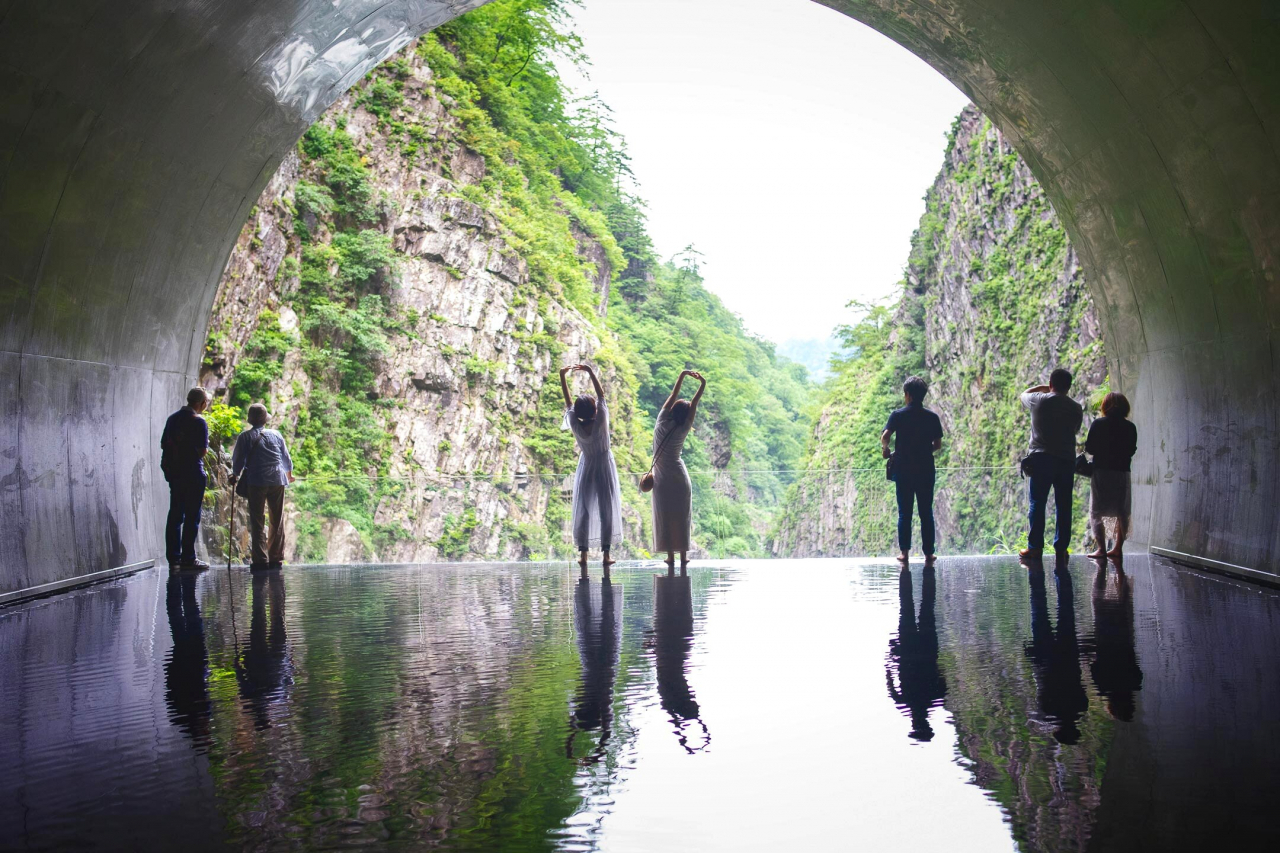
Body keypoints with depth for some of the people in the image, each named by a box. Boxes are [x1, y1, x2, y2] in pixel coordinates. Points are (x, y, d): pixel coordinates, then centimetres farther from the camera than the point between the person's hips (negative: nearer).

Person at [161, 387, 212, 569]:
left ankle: (173, 558, 13)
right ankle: (188, 559, -1)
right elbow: (202, 451, -15)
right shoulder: (198, 422, -12)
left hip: (173, 472, 7)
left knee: (175, 515, 11)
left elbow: (163, 444, 13)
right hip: (192, 473, -7)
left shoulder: (172, 419, 9)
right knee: (192, 516, -1)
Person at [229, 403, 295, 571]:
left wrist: (235, 475, 20)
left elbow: (238, 459, 1)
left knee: (256, 522, -1)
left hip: (256, 482, -2)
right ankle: (276, 558, 10)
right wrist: (289, 474, 36)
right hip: (277, 481, 2)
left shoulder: (245, 437, 1)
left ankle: (260, 559, -8)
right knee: (277, 522, 10)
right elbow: (286, 459, 17)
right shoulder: (276, 435, 9)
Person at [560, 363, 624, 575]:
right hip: (605, 469, -2)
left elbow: (568, 401, -5)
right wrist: (590, 371, -7)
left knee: (583, 511, 4)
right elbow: (601, 394, -12)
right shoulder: (600, 421, -20)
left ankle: (583, 554, -1)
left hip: (586, 469, 2)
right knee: (607, 510, 1)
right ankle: (605, 555, -2)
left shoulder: (576, 426, -15)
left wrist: (562, 376, 0)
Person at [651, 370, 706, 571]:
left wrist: (682, 376, 4)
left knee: (665, 518, 2)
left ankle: (670, 557, 0)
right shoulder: (682, 431, -8)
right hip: (679, 477, -1)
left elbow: (673, 395, 1)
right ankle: (683, 557, 2)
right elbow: (694, 404, -8)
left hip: (662, 479, 1)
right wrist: (703, 385, -7)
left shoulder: (661, 423, -5)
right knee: (681, 518, 4)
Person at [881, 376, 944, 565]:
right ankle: (928, 553, 7)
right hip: (926, 470, 1)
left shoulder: (898, 415, -4)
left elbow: (885, 436, -16)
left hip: (903, 470, -1)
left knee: (904, 513, 5)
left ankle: (904, 551, 1)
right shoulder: (932, 417, 1)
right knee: (926, 513, 6)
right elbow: (938, 445, 2)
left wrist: (885, 449, 4)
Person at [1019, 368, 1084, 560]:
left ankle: (1035, 547, -2)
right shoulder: (1076, 408, 2)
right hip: (1066, 460, 2)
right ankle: (1061, 548, 8)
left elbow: (1024, 394, 17)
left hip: (1041, 458, -2)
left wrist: (1041, 387, 29)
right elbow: (1076, 430, 14)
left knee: (1037, 503, 1)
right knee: (1063, 505, 6)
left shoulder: (1039, 400, -3)